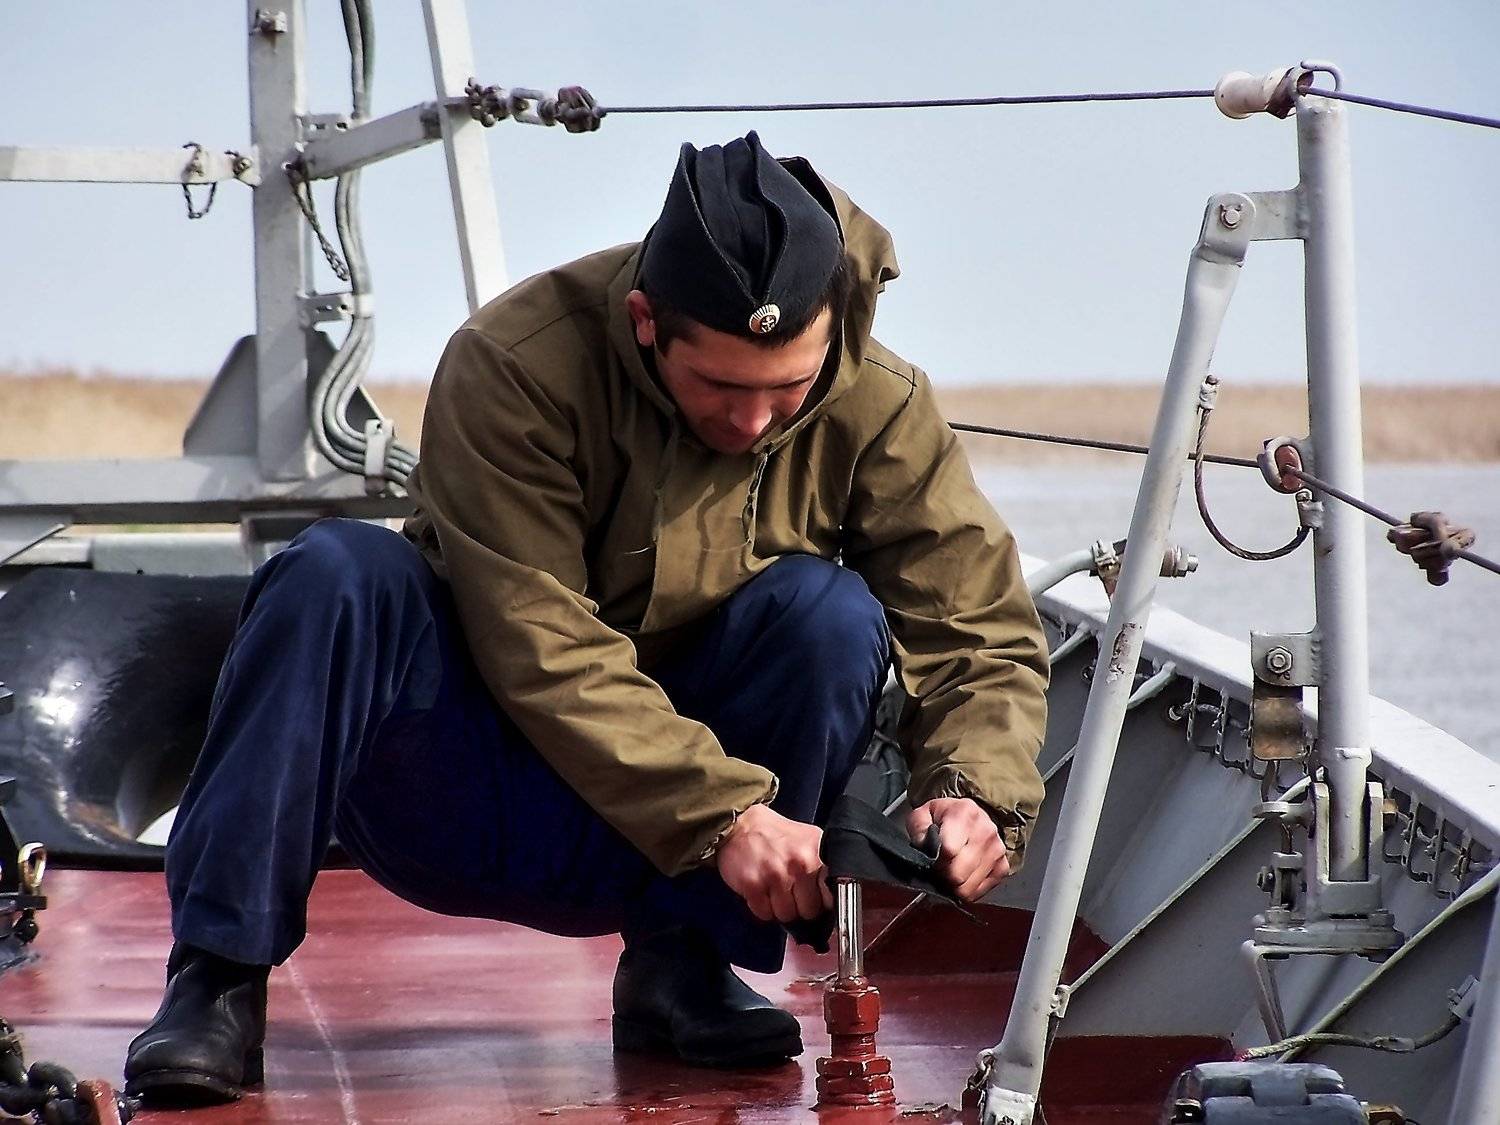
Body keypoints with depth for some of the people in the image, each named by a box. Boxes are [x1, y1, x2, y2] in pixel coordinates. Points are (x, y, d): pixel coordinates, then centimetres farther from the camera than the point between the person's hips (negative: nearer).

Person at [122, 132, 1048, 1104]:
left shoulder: (880, 409, -10)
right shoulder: (514, 367, -20)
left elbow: (985, 635, -10)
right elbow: (540, 647, -24)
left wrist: (977, 796, -30)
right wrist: (721, 812, -33)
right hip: (470, 798, -2)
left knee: (827, 610, -24)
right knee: (339, 576, -29)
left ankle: (680, 962, -12)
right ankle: (218, 983, -25)